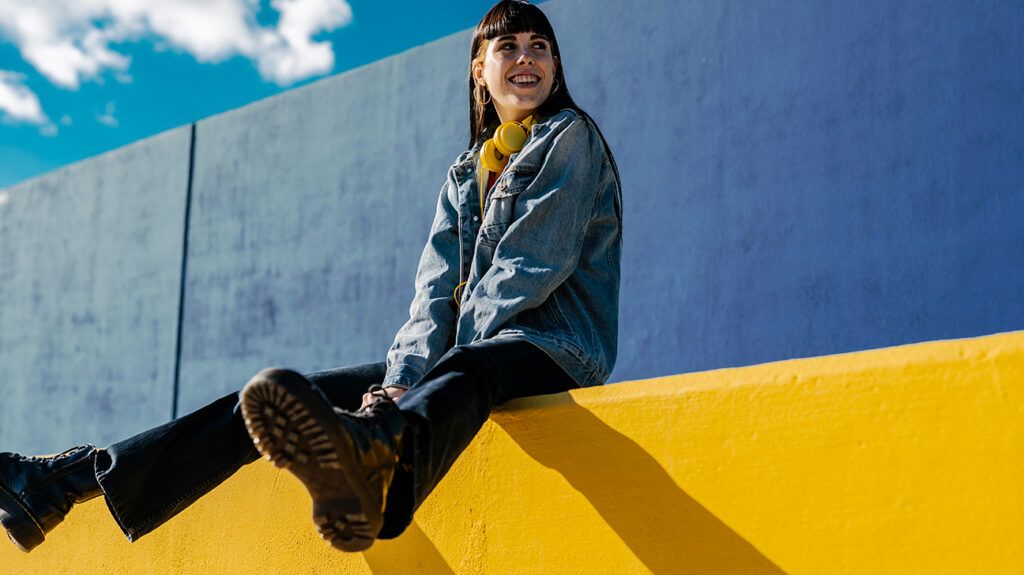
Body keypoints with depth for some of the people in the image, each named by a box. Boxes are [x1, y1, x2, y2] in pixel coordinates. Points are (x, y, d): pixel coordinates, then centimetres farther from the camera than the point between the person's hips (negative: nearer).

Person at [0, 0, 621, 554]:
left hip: (550, 349, -7)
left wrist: (429, 367, -12)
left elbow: (529, 268, -10)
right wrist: (401, 376, -13)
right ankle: (74, 477, -10)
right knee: (286, 398, -7)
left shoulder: (570, 136, 3)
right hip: (468, 352, 7)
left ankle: (375, 458, -81)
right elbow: (437, 286, 6)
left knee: (458, 372, -43)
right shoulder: (467, 171, 21)